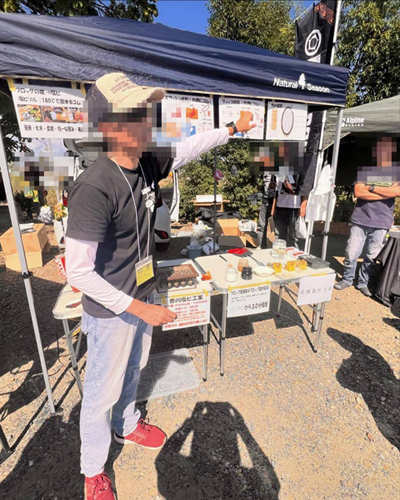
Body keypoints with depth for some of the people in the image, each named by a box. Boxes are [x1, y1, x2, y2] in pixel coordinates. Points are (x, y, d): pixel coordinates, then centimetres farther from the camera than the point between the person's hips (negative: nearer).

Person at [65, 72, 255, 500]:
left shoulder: (148, 165, -6)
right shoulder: (94, 188, -28)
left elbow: (191, 147, 12)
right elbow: (78, 273, -26)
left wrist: (233, 129, 20)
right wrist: (138, 309, -23)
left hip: (141, 298, 7)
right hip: (111, 313, -7)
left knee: (132, 371, 29)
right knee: (102, 392, 17)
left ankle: (127, 426, 60)